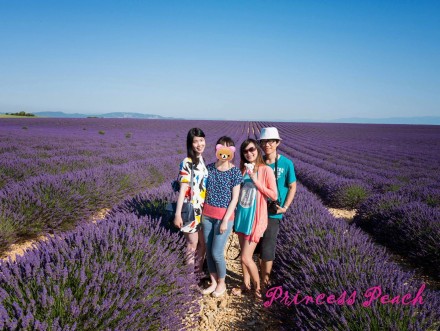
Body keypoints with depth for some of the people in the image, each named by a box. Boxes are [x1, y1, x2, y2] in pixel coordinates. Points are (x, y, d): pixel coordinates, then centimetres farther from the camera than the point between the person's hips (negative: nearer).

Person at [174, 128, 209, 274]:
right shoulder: (187, 163, -14)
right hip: (191, 210, -7)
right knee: (192, 244, 4)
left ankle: (198, 273, 30)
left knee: (203, 243, 15)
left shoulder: (203, 160, 8)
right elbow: (183, 189, -16)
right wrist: (178, 214, -19)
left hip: (203, 209, 7)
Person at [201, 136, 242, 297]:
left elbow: (234, 199, -10)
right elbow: (205, 190, 9)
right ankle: (213, 282, 30)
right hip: (207, 215, 4)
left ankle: (222, 283, 24)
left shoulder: (235, 172, -10)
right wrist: (202, 212, 6)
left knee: (216, 253, -1)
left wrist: (225, 220, -13)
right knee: (209, 251, 11)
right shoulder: (209, 168, 2)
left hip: (224, 216, -4)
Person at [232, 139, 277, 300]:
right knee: (244, 254, 16)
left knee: (246, 258, -4)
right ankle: (246, 284, 34)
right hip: (241, 214, 6)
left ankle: (258, 287, 18)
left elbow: (274, 196, -13)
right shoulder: (243, 170, 7)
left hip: (256, 217, -6)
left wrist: (256, 181, -17)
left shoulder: (266, 170, -10)